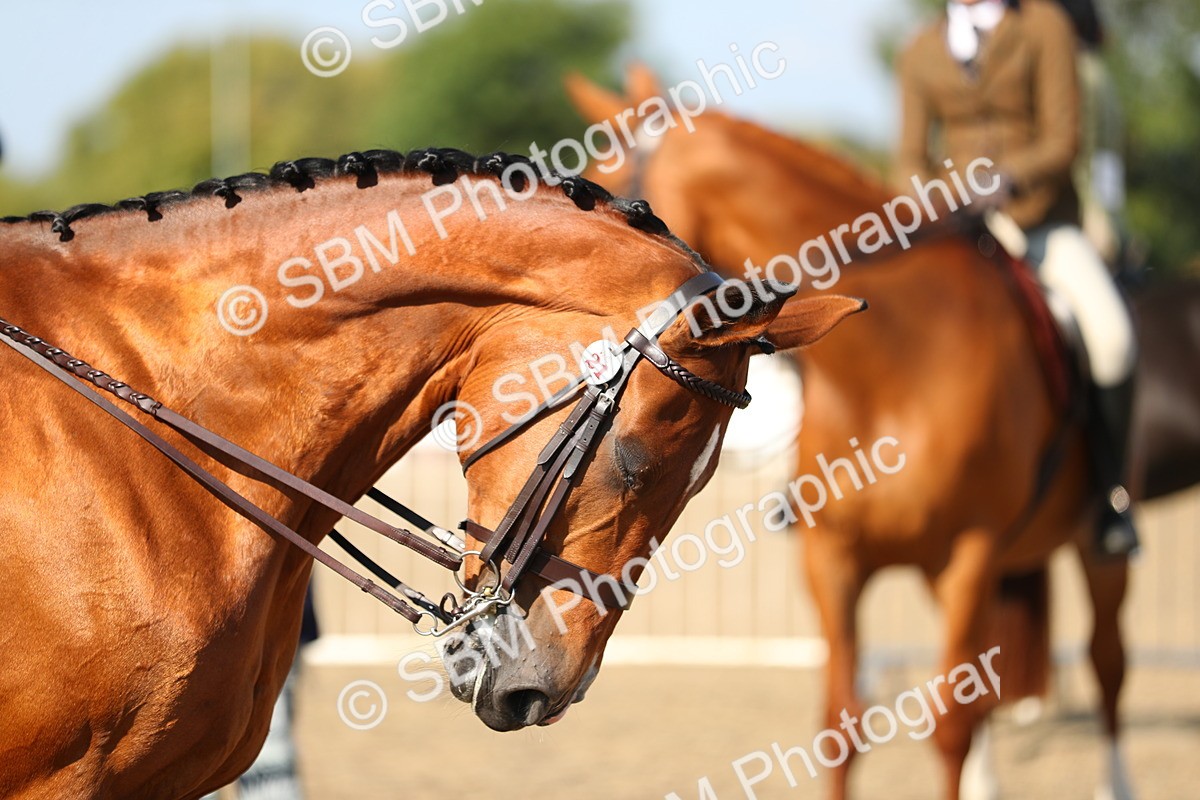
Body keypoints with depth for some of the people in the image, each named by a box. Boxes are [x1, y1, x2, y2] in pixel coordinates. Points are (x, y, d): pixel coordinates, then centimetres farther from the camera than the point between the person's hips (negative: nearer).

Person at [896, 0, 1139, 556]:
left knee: (1111, 333, -29)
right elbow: (911, 161, 10)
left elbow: (1062, 140, -7)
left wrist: (1009, 178, -25)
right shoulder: (922, 52, 11)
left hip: (1042, 223, -3)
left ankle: (1109, 489, -15)